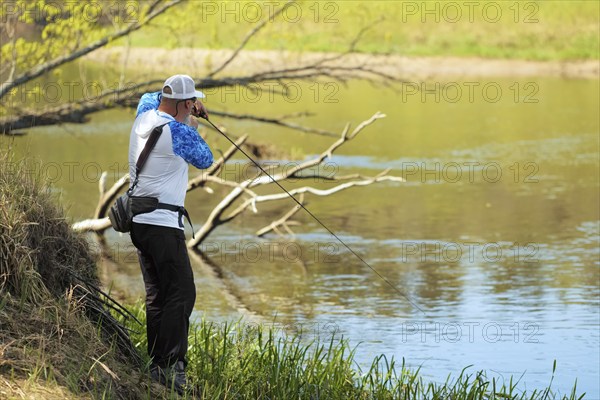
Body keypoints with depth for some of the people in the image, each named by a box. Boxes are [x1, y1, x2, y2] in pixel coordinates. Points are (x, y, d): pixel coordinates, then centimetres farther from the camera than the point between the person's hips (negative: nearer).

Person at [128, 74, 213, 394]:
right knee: (181, 293, -11)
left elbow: (150, 96, 35)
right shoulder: (177, 131, -15)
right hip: (164, 224, -9)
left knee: (157, 295, 10)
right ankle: (171, 366, -19)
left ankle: (156, 368, 10)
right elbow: (205, 160, 1)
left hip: (139, 223, 9)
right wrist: (190, 125, 13)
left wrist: (188, 108, 29)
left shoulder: (145, 114, 10)